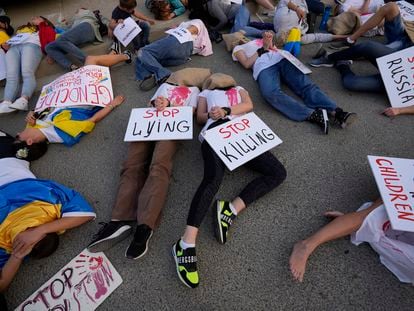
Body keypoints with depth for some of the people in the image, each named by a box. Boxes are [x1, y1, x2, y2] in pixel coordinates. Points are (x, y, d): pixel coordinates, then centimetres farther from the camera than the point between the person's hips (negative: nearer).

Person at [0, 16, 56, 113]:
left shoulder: (45, 28, 31)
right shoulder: (20, 28, 43)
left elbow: (51, 36, 9)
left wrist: (41, 23, 10)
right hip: (13, 48, 3)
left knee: (27, 73, -34)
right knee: (11, 77, -24)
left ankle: (24, 99, -54)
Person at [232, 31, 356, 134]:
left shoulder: (259, 40, 40)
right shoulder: (238, 48, 30)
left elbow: (272, 48, 24)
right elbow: (246, 64, 10)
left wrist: (268, 44, 5)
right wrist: (263, 48, 5)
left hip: (282, 58, 4)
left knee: (305, 84, -23)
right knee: (271, 93, -38)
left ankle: (336, 112, -39)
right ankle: (314, 115, -48)